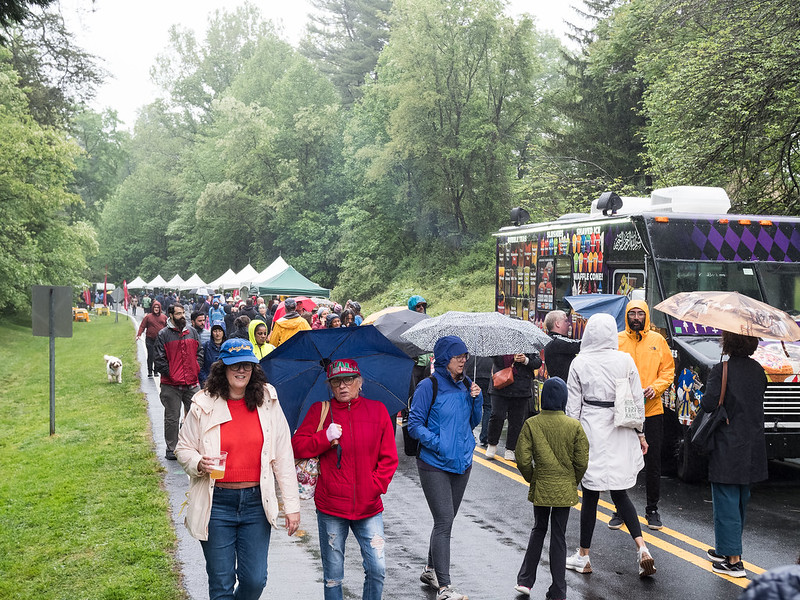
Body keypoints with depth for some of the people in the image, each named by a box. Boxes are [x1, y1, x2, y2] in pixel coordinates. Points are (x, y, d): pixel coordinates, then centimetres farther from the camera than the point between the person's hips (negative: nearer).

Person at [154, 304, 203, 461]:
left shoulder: (192, 333, 11)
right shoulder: (163, 335, -3)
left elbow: (200, 352, 16)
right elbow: (159, 359, -5)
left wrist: (196, 370, 4)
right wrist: (169, 374, -10)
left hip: (192, 383, 4)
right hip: (171, 385, -4)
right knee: (172, 418, 4)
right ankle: (171, 449, 14)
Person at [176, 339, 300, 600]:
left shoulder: (268, 403, 2)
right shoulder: (204, 405, -2)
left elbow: (283, 457, 3)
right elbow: (183, 448, 7)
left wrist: (291, 505, 1)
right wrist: (198, 464, -16)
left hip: (256, 502, 1)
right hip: (217, 504, -1)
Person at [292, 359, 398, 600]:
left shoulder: (377, 410, 5)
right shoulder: (319, 411, 3)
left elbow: (389, 457, 6)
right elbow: (297, 446, 0)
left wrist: (376, 485, -5)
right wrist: (326, 437, -13)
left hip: (369, 506, 1)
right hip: (330, 507, -1)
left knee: (377, 569, -4)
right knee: (333, 575, 7)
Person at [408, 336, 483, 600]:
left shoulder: (465, 385, 8)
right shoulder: (429, 386, -10)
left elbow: (474, 422, 15)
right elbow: (414, 424, -10)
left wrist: (476, 400, -2)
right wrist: (436, 443, -22)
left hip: (462, 462, 7)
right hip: (434, 464, -7)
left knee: (447, 520, 16)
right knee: (444, 521, -11)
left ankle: (430, 570, 34)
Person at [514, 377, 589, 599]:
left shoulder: (532, 424, -10)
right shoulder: (574, 426, -10)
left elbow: (523, 459, -10)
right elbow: (582, 461, -6)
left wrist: (532, 479, 8)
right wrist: (573, 482, 11)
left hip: (540, 489, 1)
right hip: (565, 490, -1)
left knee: (538, 530, 20)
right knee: (559, 536, 7)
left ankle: (525, 580, 19)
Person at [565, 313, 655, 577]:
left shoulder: (579, 363, -5)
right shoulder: (626, 360, 0)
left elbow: (573, 405, -2)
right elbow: (637, 400, 3)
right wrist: (639, 433, 13)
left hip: (592, 431, -2)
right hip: (621, 434, 3)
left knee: (590, 495, 6)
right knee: (619, 493, 13)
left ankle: (583, 556, 16)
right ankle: (641, 547, -2)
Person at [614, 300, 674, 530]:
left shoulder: (657, 340, 5)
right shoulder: (617, 341, 2)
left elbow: (668, 370, 7)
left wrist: (656, 387, -10)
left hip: (652, 410, 1)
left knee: (653, 464, 7)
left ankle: (652, 509, 20)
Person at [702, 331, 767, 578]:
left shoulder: (721, 370, -17)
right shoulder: (758, 370, 3)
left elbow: (708, 405, -21)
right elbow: (758, 403, 11)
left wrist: (702, 400, 0)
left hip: (727, 448, -6)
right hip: (752, 447, 7)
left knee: (726, 502, 0)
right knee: (741, 500, 17)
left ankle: (733, 560, -1)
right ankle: (725, 549, 30)